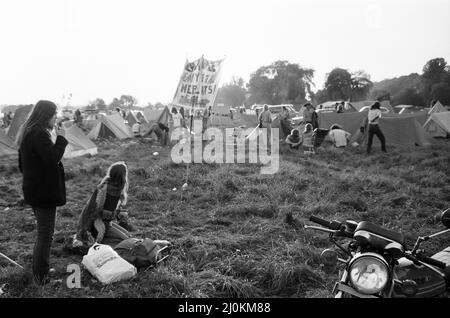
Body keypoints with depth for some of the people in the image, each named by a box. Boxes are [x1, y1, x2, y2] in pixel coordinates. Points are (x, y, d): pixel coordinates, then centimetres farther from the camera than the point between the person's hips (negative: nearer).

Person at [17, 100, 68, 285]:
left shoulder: (28, 133, 13)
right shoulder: (39, 134, -19)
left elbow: (22, 165, 20)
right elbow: (52, 157, -29)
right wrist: (61, 138, -19)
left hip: (34, 190, 10)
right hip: (44, 192, -10)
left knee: (43, 233, 20)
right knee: (45, 235, 0)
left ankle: (38, 272, 31)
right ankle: (41, 277, 9)